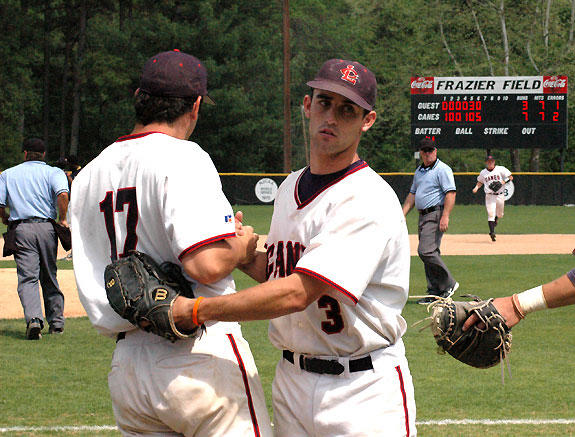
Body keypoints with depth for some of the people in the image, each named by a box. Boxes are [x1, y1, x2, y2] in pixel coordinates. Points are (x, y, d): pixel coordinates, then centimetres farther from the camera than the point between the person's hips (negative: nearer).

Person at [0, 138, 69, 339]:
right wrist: (62, 219, -3)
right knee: (49, 277, 14)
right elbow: (62, 194, -13)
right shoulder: (53, 172, 8)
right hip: (46, 227, 1)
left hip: (20, 229, -1)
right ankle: (56, 322, 18)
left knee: (27, 278, -6)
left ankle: (34, 318, -27)